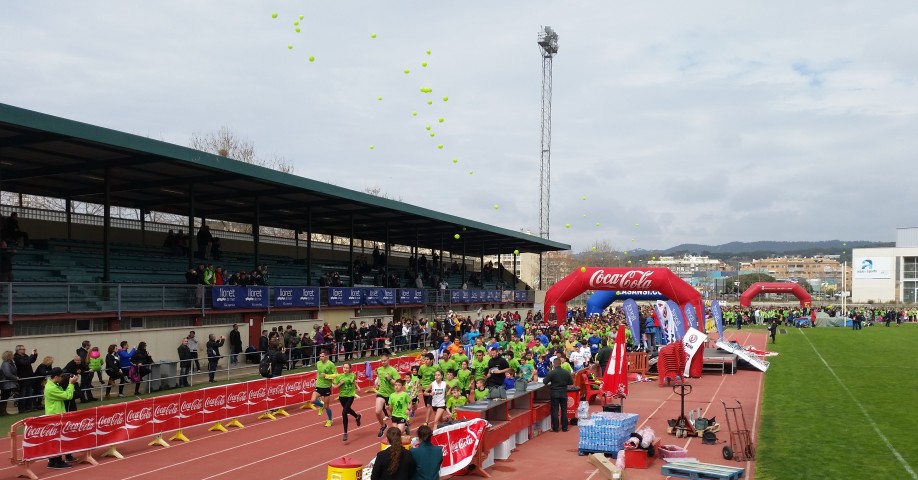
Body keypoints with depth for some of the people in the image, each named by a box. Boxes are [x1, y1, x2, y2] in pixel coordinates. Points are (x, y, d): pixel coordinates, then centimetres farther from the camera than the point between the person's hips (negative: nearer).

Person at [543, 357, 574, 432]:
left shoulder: (551, 373, -14)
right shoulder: (567, 372, -4)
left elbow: (545, 382, -9)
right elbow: (571, 382, 3)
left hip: (555, 394, -3)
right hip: (564, 394, 3)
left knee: (555, 411, 4)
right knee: (564, 410, 11)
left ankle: (555, 428, 5)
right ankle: (564, 428, 14)